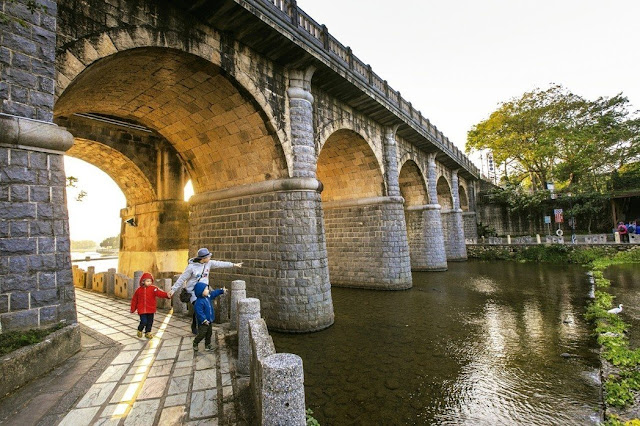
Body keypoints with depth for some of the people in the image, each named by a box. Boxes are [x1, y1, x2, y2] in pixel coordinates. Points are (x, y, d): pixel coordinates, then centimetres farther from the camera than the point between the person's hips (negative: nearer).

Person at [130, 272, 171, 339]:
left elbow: (159, 292, -25)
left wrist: (166, 295, -44)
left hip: (151, 310, 1)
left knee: (150, 322, 8)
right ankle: (140, 330, 24)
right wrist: (133, 309, 15)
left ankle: (148, 332, 28)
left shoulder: (153, 288, -6)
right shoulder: (139, 290, 0)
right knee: (144, 322, -6)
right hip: (142, 310, -1)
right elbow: (134, 300, 11)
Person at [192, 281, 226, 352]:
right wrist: (204, 320, -26)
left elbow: (214, 293, 18)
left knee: (209, 334, 16)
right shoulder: (199, 302, -27)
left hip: (210, 321, 8)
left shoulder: (208, 297, 0)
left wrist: (222, 291, 21)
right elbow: (199, 312, -28)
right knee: (202, 334, 0)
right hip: (203, 322, -8)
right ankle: (195, 343, 25)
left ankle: (207, 345, 30)